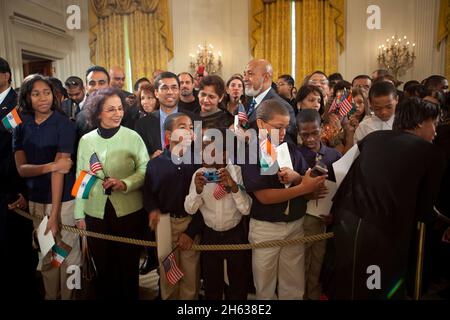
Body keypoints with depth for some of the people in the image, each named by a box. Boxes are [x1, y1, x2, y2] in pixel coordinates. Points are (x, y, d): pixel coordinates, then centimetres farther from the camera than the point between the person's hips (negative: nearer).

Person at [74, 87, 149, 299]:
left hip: (129, 212, -2)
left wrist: (125, 184, -24)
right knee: (103, 266, 15)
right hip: (96, 213, 2)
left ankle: (129, 296, 34)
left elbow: (145, 170, -6)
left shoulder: (133, 137, -6)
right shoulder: (86, 140, 2)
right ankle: (105, 295, 38)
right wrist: (79, 214, 7)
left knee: (128, 266, 12)